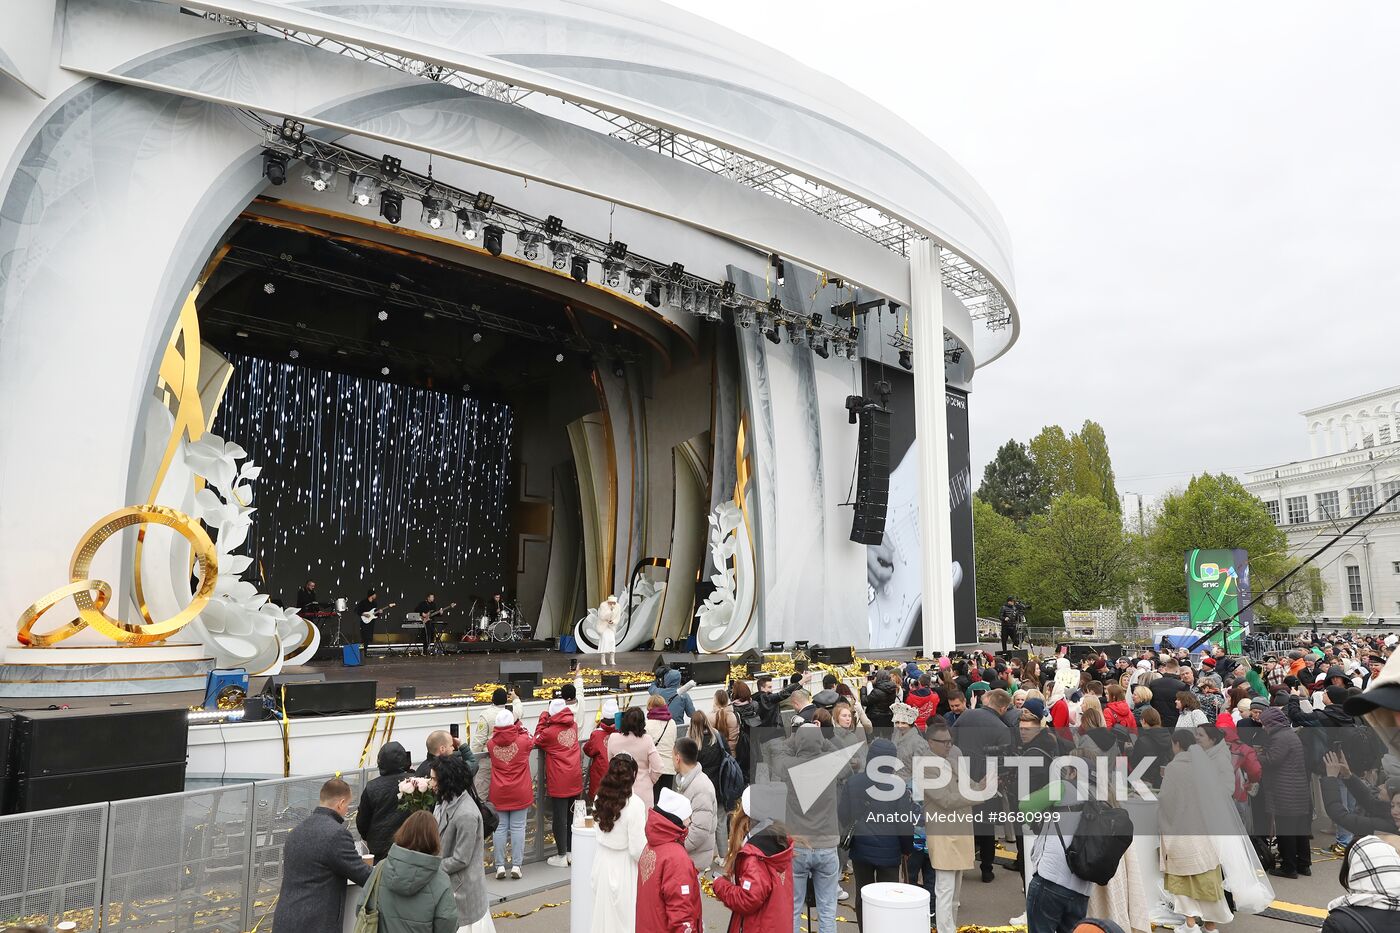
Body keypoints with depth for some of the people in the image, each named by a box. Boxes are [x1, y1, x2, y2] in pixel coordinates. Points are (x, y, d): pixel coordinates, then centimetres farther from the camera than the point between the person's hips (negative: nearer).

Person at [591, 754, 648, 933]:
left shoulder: (600, 798, -5)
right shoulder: (634, 804, -22)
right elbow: (638, 849, -18)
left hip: (602, 862, 6)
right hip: (624, 866, -5)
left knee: (604, 913, 20)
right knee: (625, 917, 10)